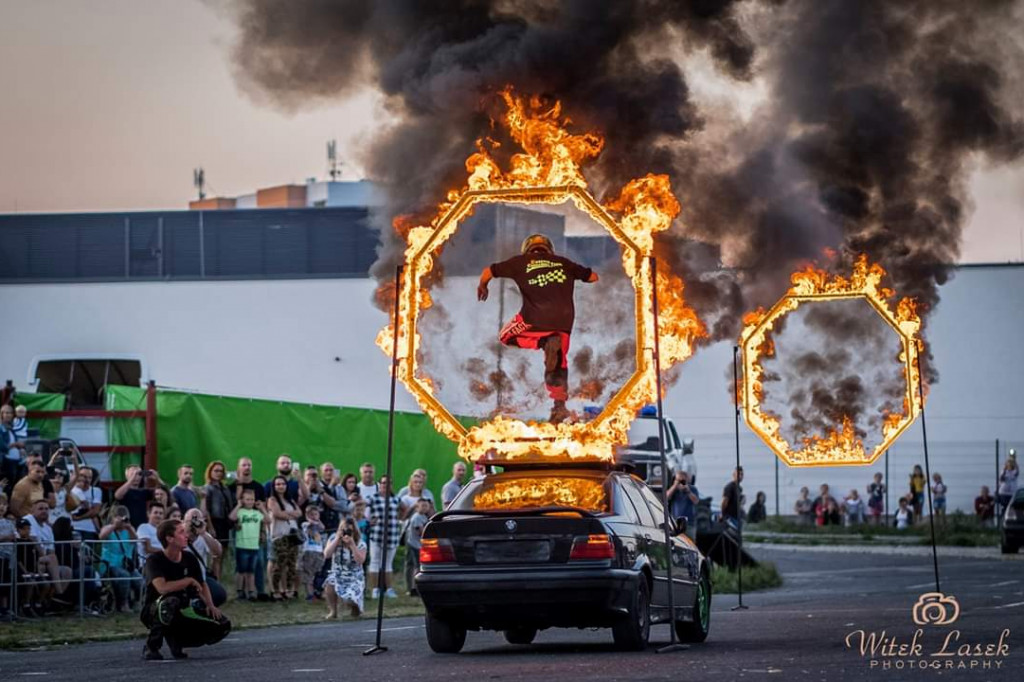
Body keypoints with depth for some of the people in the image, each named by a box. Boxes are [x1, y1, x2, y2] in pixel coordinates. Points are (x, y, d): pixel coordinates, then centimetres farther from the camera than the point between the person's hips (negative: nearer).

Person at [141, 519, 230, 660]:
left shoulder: (190, 559, 1)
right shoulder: (155, 561, -18)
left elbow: (203, 585, 14)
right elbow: (162, 588, -35)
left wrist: (210, 606, -5)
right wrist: (190, 581, -23)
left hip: (181, 612, 6)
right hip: (154, 612, -6)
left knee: (223, 626, -10)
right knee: (170, 601, -42)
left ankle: (175, 640, 9)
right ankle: (151, 646, -20)